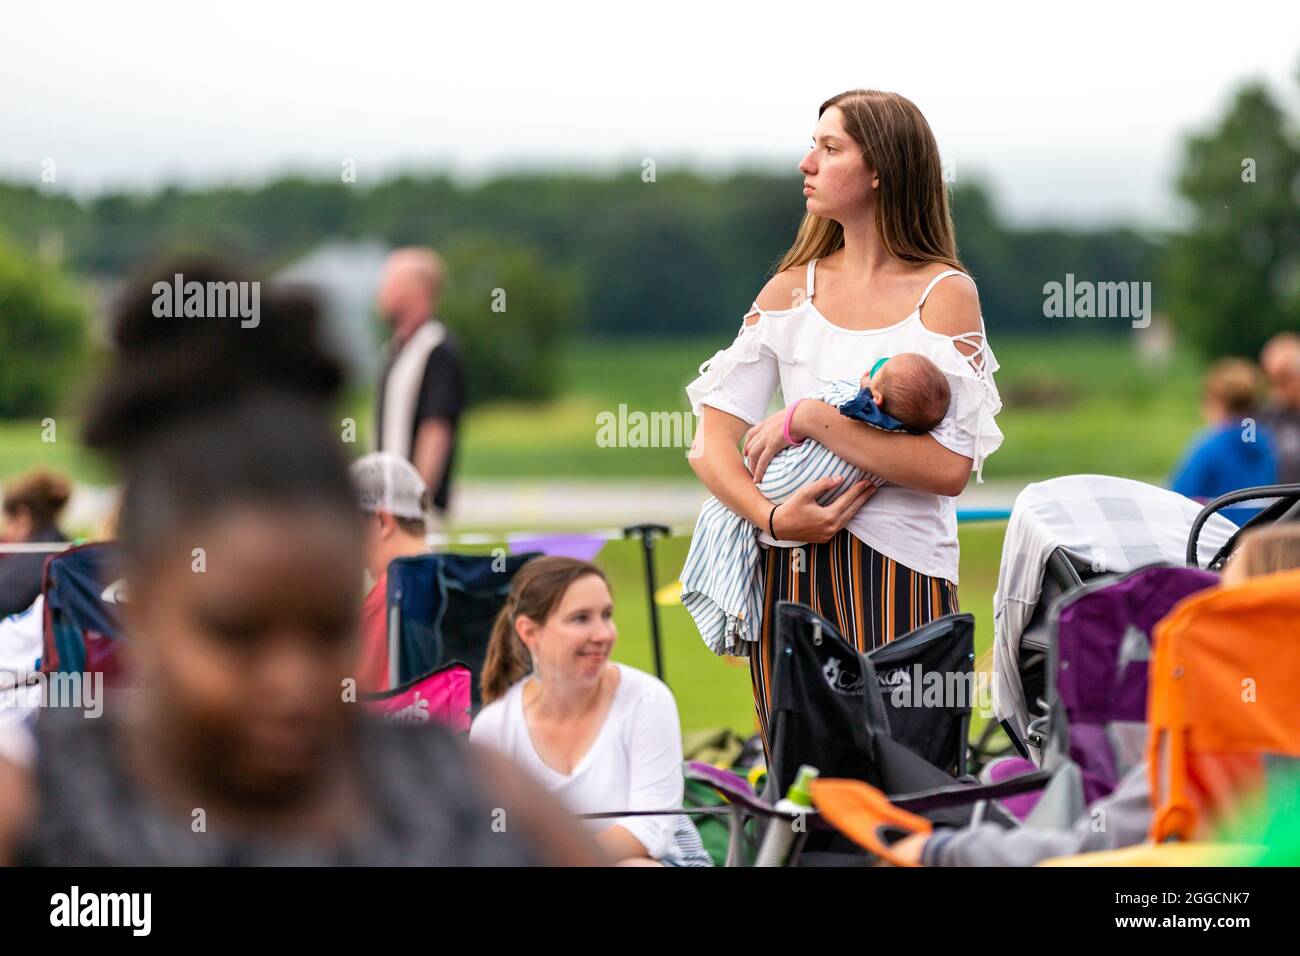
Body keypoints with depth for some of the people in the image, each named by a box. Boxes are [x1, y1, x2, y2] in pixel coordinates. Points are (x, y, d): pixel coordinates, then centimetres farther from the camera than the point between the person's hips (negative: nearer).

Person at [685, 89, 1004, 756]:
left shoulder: (944, 293, 0)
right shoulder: (792, 288, 12)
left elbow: (951, 468, -13)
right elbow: (711, 442, 4)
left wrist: (809, 419, -13)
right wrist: (771, 516, -15)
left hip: (899, 576, -4)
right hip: (788, 577, 4)